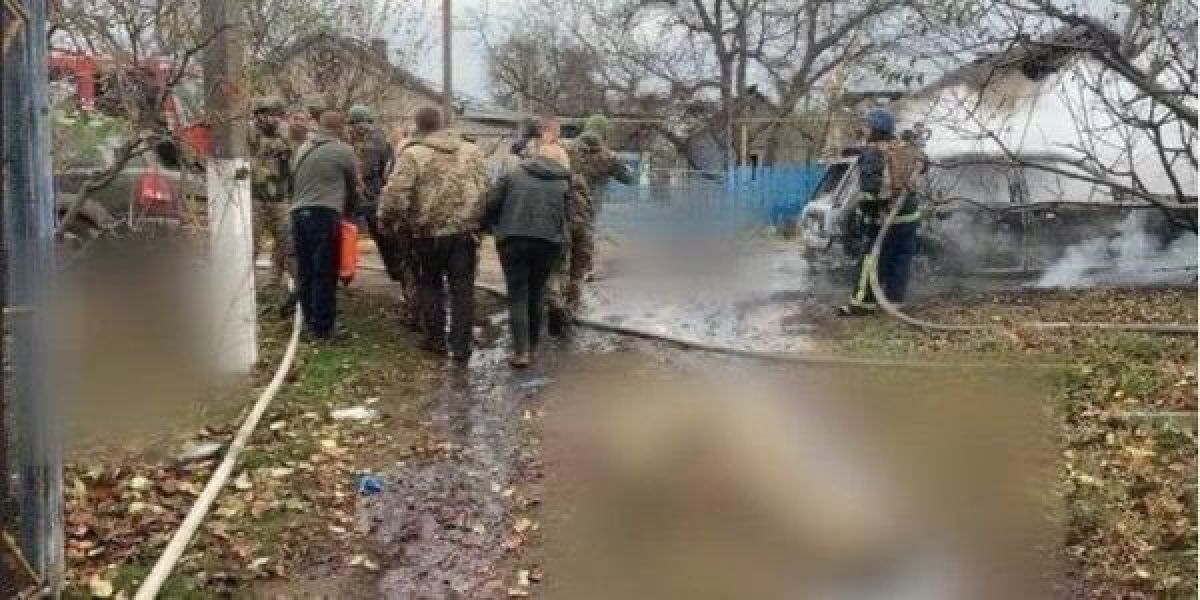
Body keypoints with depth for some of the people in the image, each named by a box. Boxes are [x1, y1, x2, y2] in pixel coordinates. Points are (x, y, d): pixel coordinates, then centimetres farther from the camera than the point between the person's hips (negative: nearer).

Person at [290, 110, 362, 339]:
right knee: (325, 274, -1)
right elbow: (356, 185, 8)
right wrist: (347, 208, 24)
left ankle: (309, 320, 20)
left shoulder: (302, 149, 16)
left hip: (299, 213, 6)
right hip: (326, 214, -6)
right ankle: (322, 326, 2)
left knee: (305, 272, 12)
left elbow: (294, 181, 18)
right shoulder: (344, 151, -1)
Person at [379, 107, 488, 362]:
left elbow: (395, 195, -14)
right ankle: (461, 346, 9)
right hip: (466, 232, 3)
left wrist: (388, 222, 1)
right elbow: (485, 190, 5)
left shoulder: (413, 154, -8)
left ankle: (435, 340, 19)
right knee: (462, 289, 8)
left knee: (430, 286, 15)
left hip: (429, 233, -3)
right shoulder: (471, 151, 7)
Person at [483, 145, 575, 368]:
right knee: (536, 295, 17)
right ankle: (532, 346, 27)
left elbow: (490, 205, 2)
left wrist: (489, 227, 16)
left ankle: (521, 351, -6)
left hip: (513, 241, -1)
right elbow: (567, 216, 6)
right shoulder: (564, 183, 10)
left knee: (517, 297, 3)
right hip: (549, 243, 2)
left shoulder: (514, 175, 7)